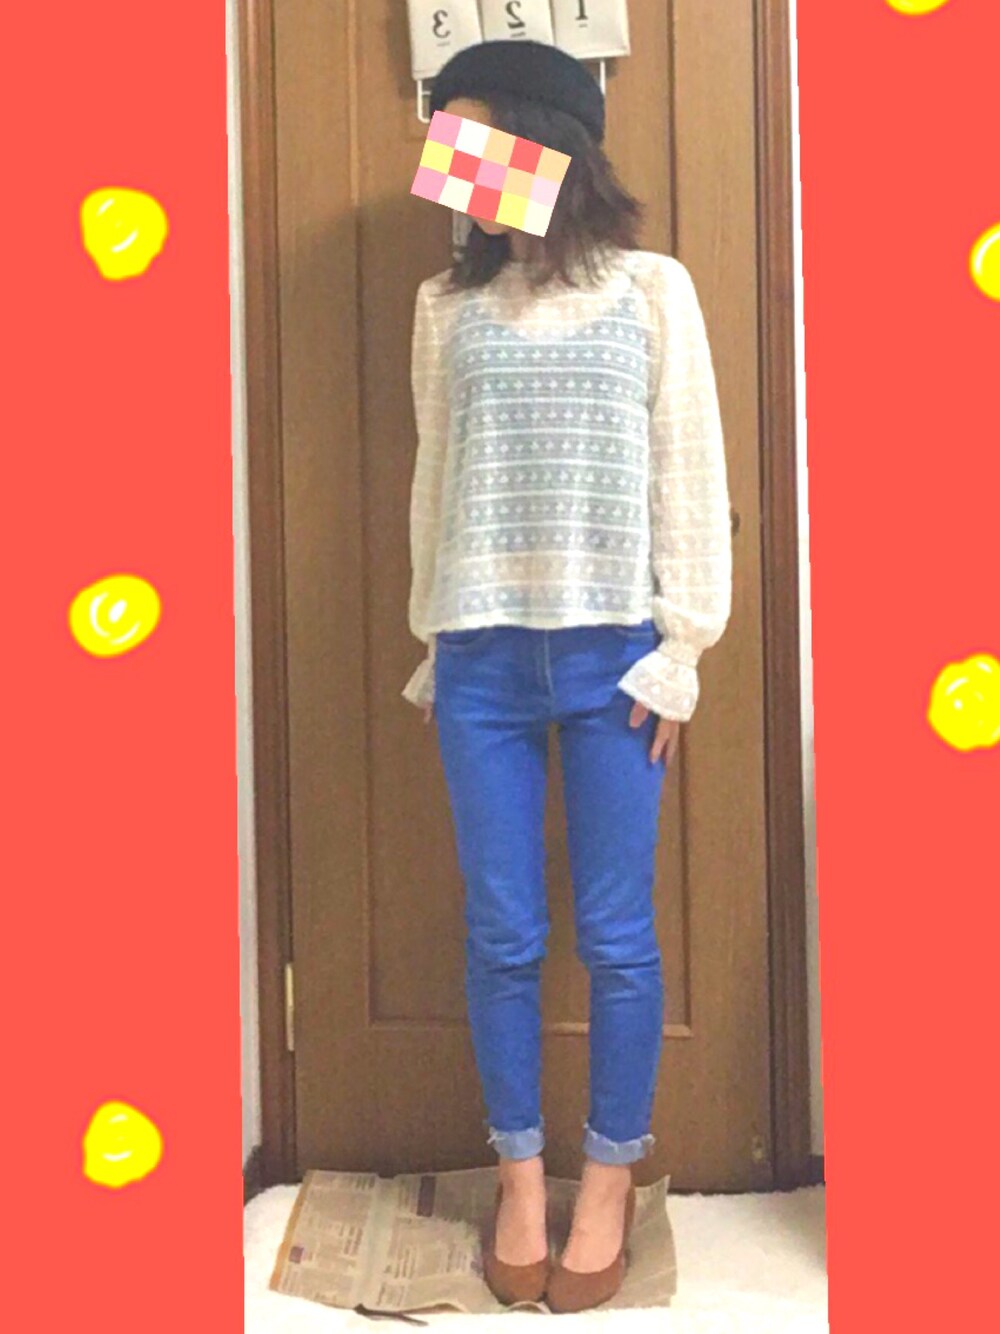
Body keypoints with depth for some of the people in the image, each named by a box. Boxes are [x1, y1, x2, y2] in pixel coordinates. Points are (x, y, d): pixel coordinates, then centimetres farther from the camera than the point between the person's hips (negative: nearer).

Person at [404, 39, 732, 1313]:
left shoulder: (652, 289, 2)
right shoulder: (448, 302, 9)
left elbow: (688, 475, 1)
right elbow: (433, 480, 12)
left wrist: (679, 649, -4)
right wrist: (433, 641, 11)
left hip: (611, 654, -2)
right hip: (483, 655, 2)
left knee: (616, 940, 4)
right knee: (501, 937, 6)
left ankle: (608, 1183, 22)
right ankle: (519, 1179, 23)